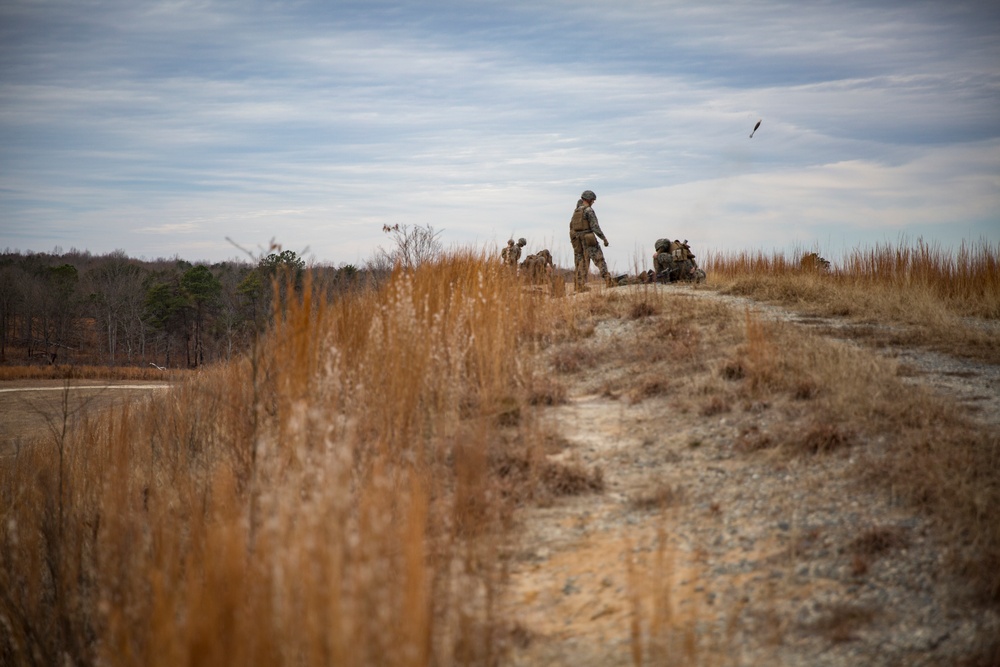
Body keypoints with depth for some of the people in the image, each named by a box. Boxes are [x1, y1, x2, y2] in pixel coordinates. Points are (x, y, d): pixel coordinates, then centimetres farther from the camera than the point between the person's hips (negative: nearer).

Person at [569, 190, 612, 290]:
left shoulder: (576, 212, 16)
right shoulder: (589, 210, -8)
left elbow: (571, 227, 18)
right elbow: (595, 227, -15)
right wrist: (604, 238, -11)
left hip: (577, 241, 7)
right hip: (589, 240, -7)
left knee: (581, 264, 7)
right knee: (599, 260, -6)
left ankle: (580, 286, 0)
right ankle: (608, 281, -15)